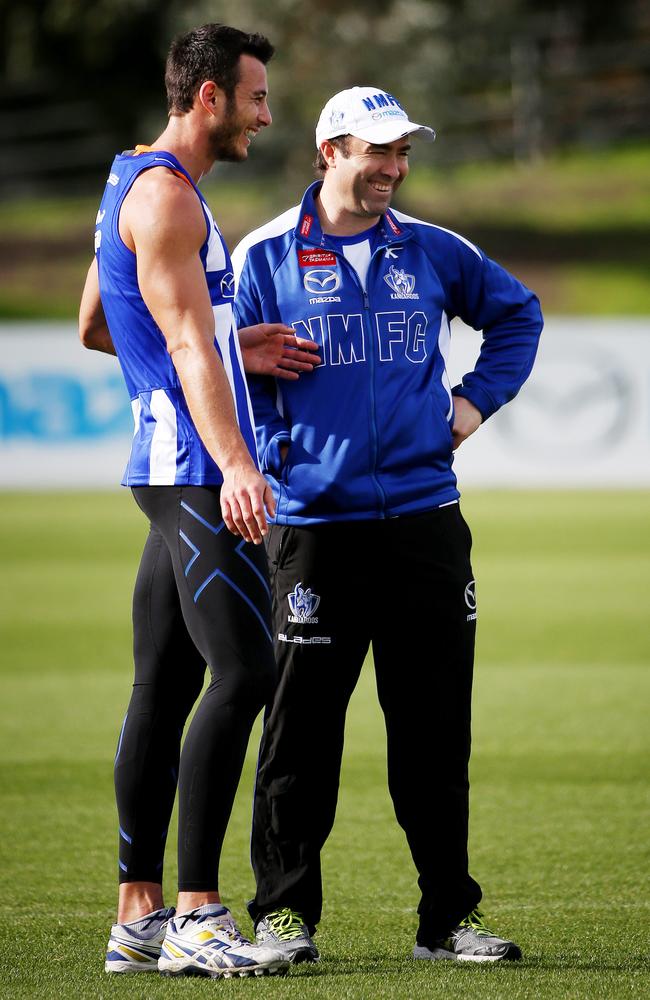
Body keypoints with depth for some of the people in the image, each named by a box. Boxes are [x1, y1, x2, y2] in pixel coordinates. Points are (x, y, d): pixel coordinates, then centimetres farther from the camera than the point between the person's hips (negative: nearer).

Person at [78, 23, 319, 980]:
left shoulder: (134, 188, 21)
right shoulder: (164, 196, -11)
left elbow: (96, 328, 31)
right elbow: (186, 344, -21)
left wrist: (234, 352, 28)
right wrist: (234, 466, -31)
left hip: (174, 474, 11)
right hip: (194, 470, -11)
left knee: (165, 685, 9)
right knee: (243, 670, -16)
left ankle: (138, 918, 11)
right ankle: (195, 917, -18)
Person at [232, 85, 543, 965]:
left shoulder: (433, 253, 10)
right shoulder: (265, 258, 2)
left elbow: (518, 311, 26)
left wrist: (478, 398, 15)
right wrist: (271, 461, -8)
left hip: (424, 519, 3)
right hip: (313, 523, -3)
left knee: (436, 726, 5)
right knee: (301, 727, -2)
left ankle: (448, 915, 11)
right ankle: (284, 910, 7)